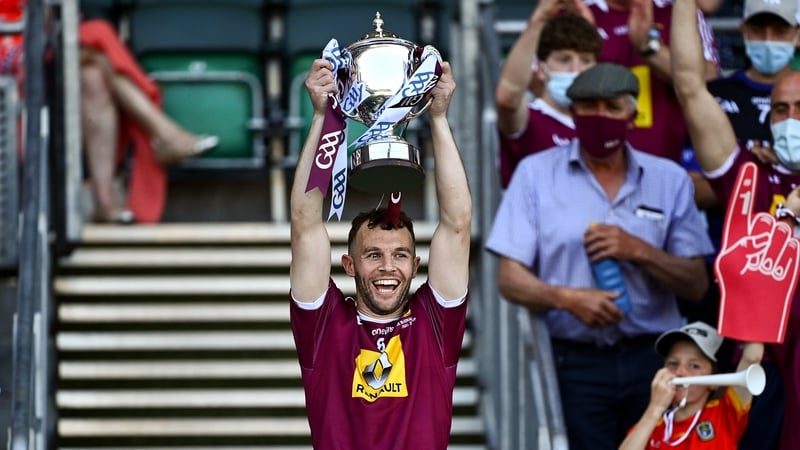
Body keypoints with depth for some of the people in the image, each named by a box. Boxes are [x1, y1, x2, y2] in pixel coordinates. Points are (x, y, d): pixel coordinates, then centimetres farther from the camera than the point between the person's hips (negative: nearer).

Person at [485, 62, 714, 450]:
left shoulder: (669, 180, 10)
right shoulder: (536, 174, 5)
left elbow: (697, 284, 8)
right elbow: (510, 279, 0)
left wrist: (639, 251, -9)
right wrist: (567, 298, -20)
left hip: (652, 360, 2)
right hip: (574, 361, -2)